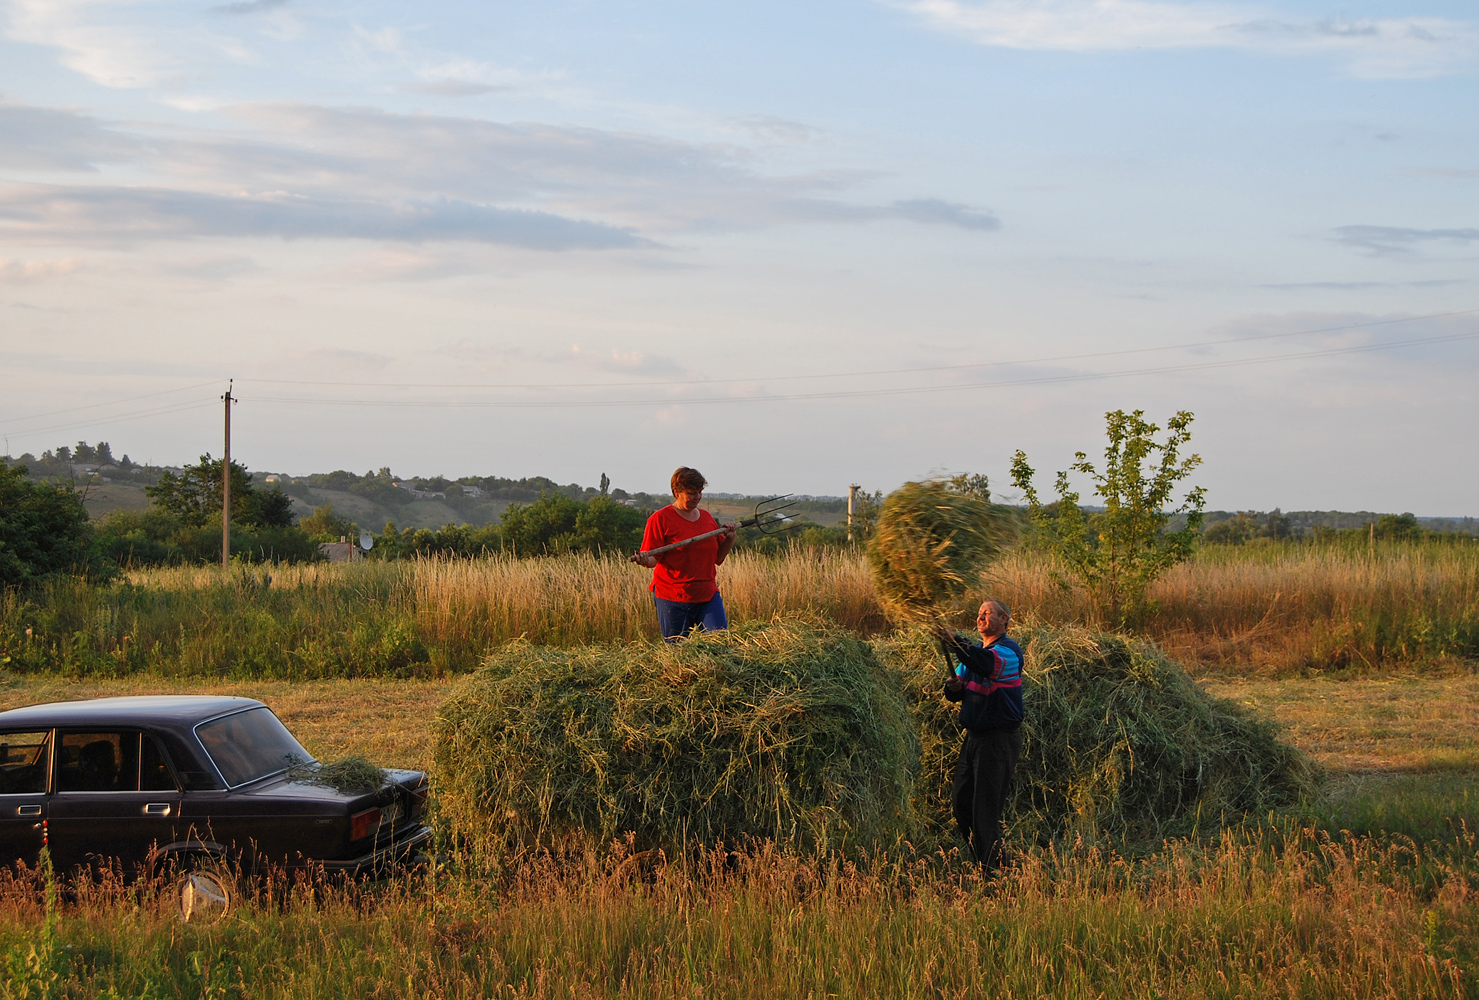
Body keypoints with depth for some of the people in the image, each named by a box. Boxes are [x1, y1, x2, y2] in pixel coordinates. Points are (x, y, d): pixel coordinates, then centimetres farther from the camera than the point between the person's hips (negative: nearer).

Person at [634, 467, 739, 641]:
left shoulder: (707, 518, 15)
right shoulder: (660, 519, -3)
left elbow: (718, 557, 20)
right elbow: (653, 558, -7)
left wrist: (729, 538, 5)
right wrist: (645, 561, -29)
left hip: (708, 596, 5)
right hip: (673, 599, -4)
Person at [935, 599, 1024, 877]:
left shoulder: (1009, 651, -10)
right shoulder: (975, 651, 17)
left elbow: (988, 665, -34)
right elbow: (956, 694, 18)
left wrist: (957, 643, -46)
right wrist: (953, 686, -7)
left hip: (1000, 738, -9)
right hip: (974, 737, 9)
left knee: (986, 810, -8)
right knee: (960, 803, 8)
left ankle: (991, 871, -2)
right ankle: (978, 859, 19)